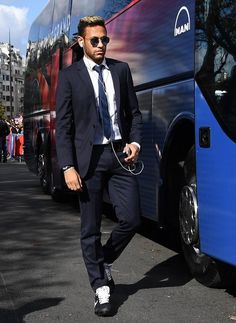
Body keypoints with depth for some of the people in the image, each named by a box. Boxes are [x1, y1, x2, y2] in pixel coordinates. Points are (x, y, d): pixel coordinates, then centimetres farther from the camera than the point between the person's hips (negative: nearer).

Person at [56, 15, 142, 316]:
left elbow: (134, 112, 14)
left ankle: (103, 261, 28)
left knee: (131, 219, 0)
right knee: (90, 229, 5)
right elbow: (63, 126, -3)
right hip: (88, 158, -2)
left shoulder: (121, 69, 10)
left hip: (120, 154, 3)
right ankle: (100, 287, 20)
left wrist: (135, 141, -4)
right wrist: (68, 167, -10)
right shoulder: (69, 76, 1)